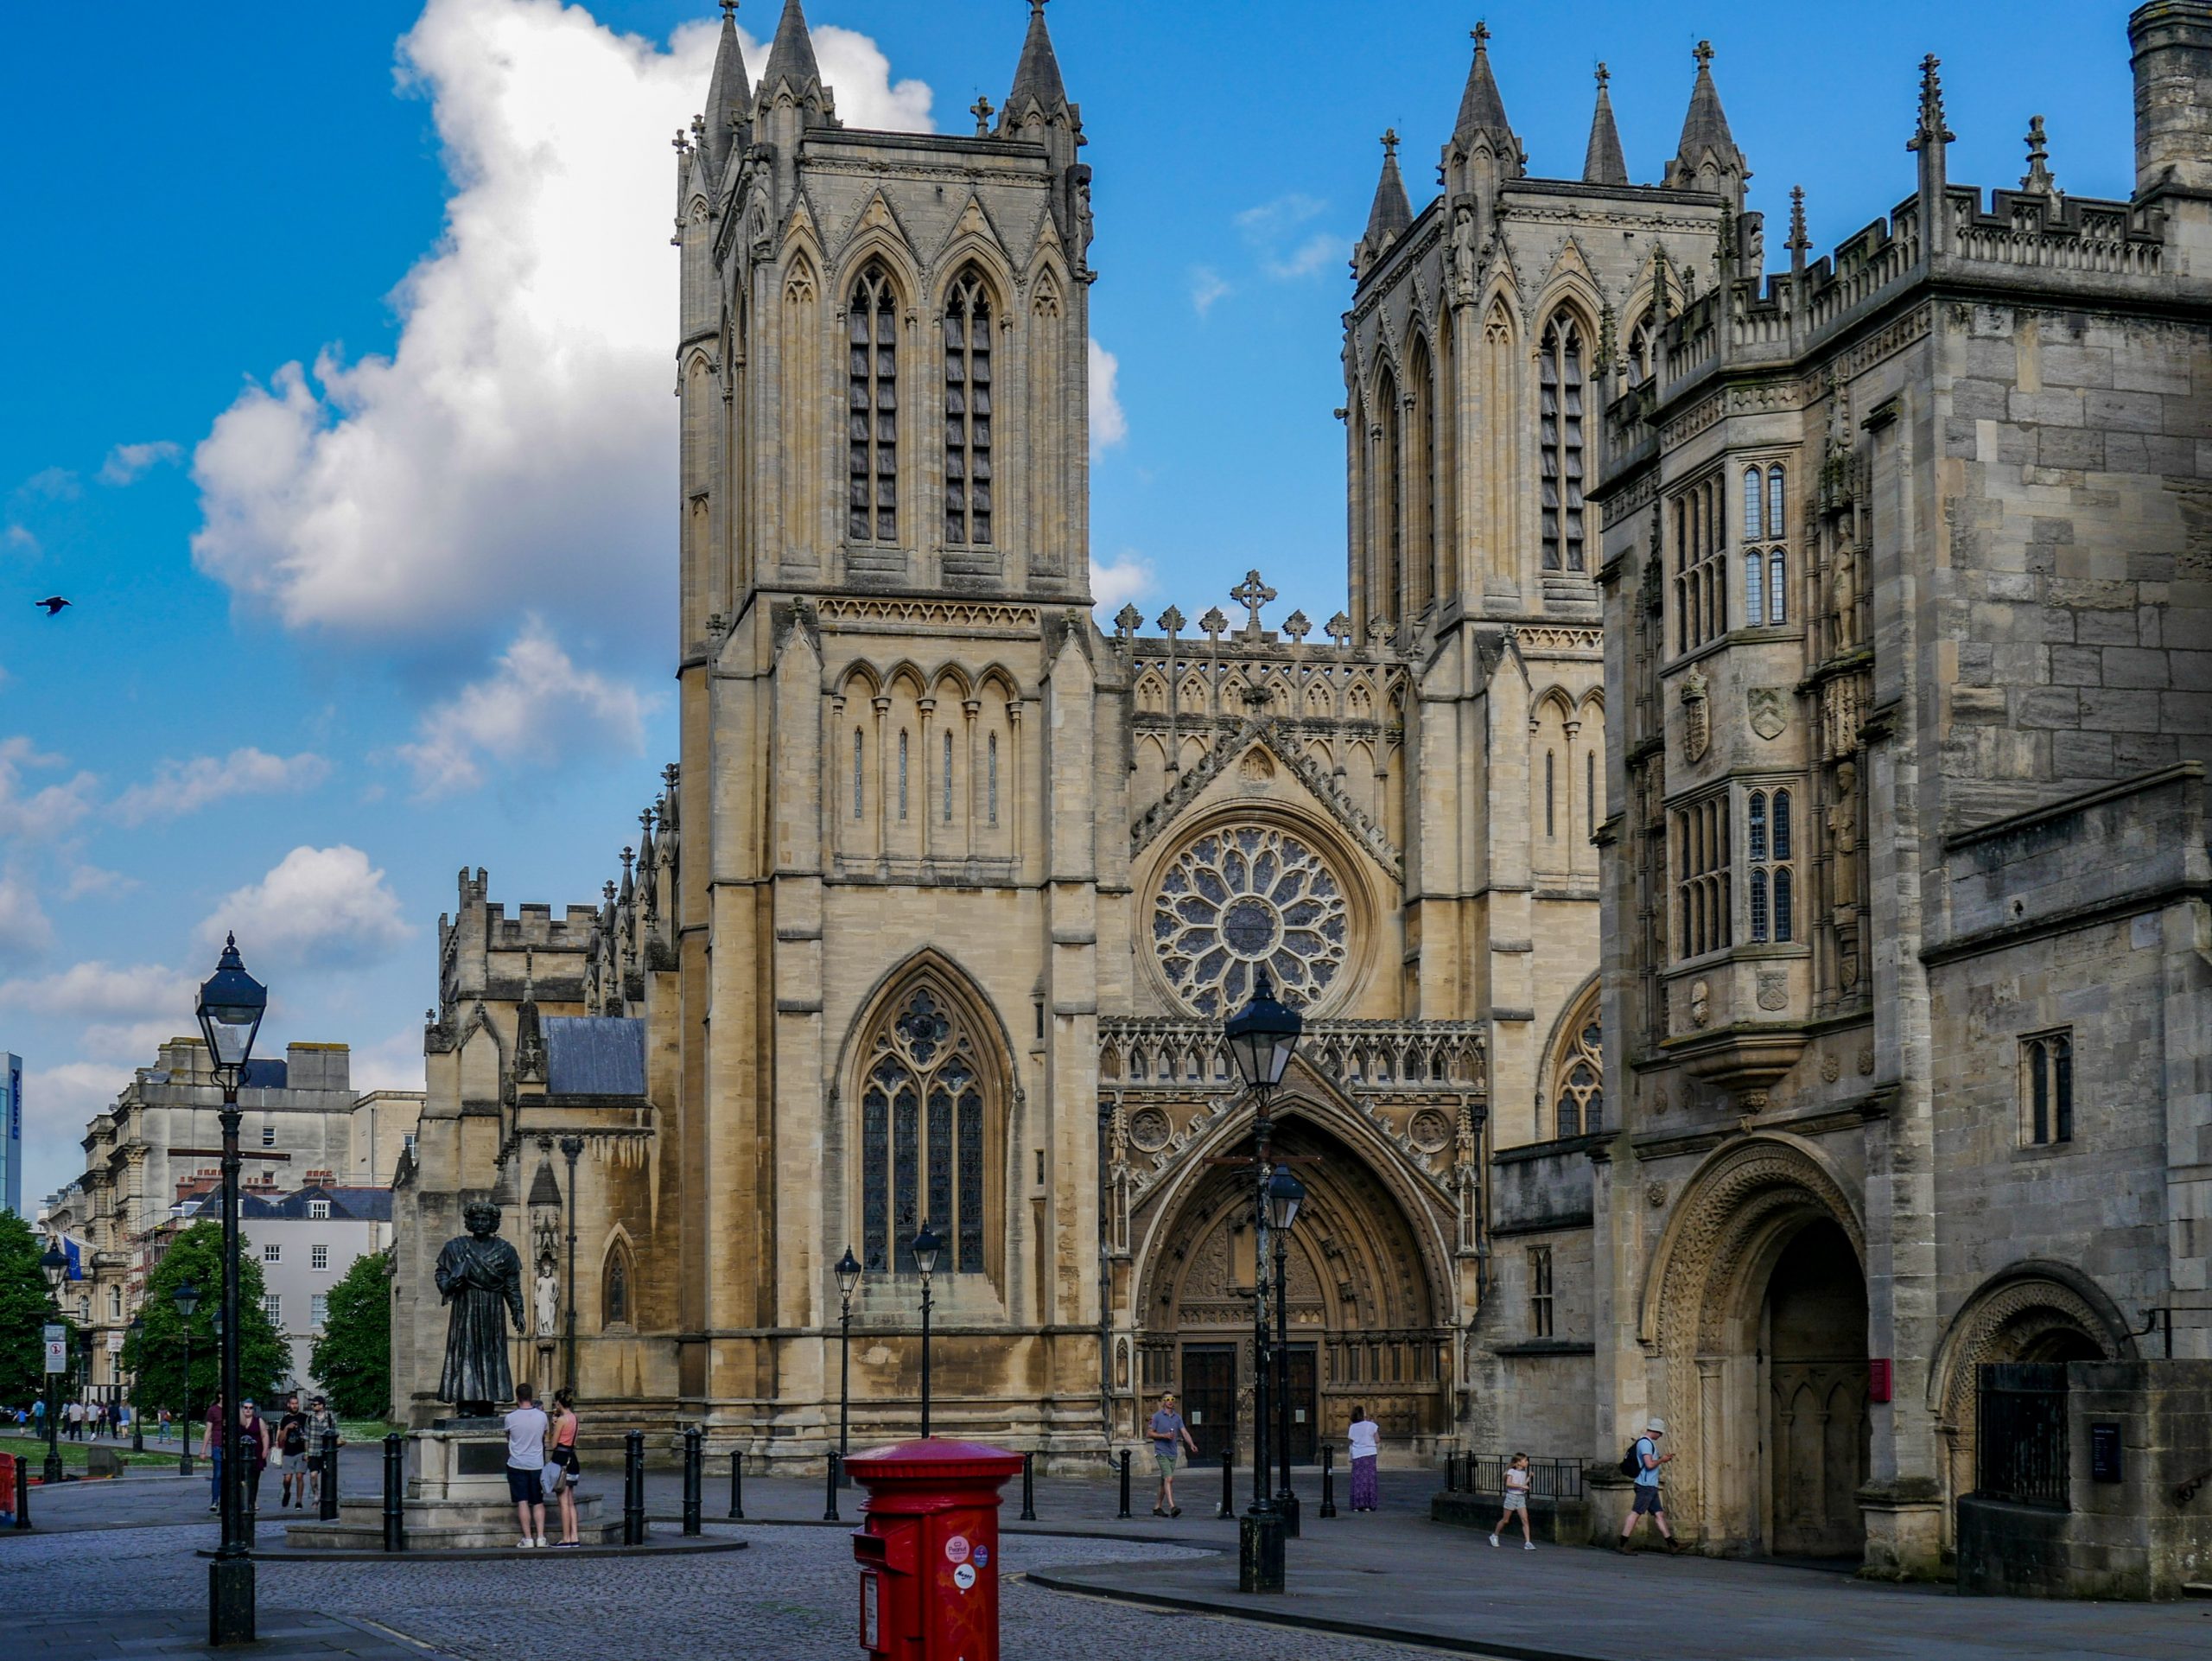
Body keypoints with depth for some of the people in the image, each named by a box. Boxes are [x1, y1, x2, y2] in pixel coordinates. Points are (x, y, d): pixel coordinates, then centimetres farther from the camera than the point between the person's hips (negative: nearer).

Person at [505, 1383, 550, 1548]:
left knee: (522, 1502, 1)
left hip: (517, 1465, -2)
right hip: (537, 1465, 2)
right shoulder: (541, 1416, -5)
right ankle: (540, 1537, 5)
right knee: (538, 1503, 10)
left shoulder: (511, 1418, -11)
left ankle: (528, 1538, -2)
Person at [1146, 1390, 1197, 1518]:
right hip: (1161, 1453, -6)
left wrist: (1191, 1444, -16)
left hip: (1173, 1453, 6)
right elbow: (1151, 1433, 0)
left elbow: (1184, 1432, 1)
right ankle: (1172, 1507, -26)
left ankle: (1157, 1507, 22)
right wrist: (1164, 1436, -16)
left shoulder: (1177, 1417, 10)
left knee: (1165, 1481, 12)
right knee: (1169, 1479, -18)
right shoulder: (1157, 1417, -3)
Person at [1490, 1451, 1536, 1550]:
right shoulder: (1511, 1471, -10)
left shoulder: (1524, 1472, 9)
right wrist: (1521, 1486, -26)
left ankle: (1527, 1542, -11)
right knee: (1505, 1519, 7)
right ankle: (1494, 1536, 28)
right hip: (1512, 1496, -5)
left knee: (1525, 1520, -8)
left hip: (1521, 1497, 5)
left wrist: (1529, 1478, 5)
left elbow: (1523, 1486, 12)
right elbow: (1508, 1483, -23)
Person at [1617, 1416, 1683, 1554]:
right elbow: (1649, 1464, -22)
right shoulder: (1646, 1443, -13)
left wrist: (1662, 1458, 16)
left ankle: (1672, 1544, 10)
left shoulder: (1648, 1442, 20)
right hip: (1646, 1485, -11)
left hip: (1650, 1486, 11)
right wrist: (1662, 1460, -6)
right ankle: (1622, 1543, -7)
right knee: (1635, 1512, -9)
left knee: (1659, 1514, 9)